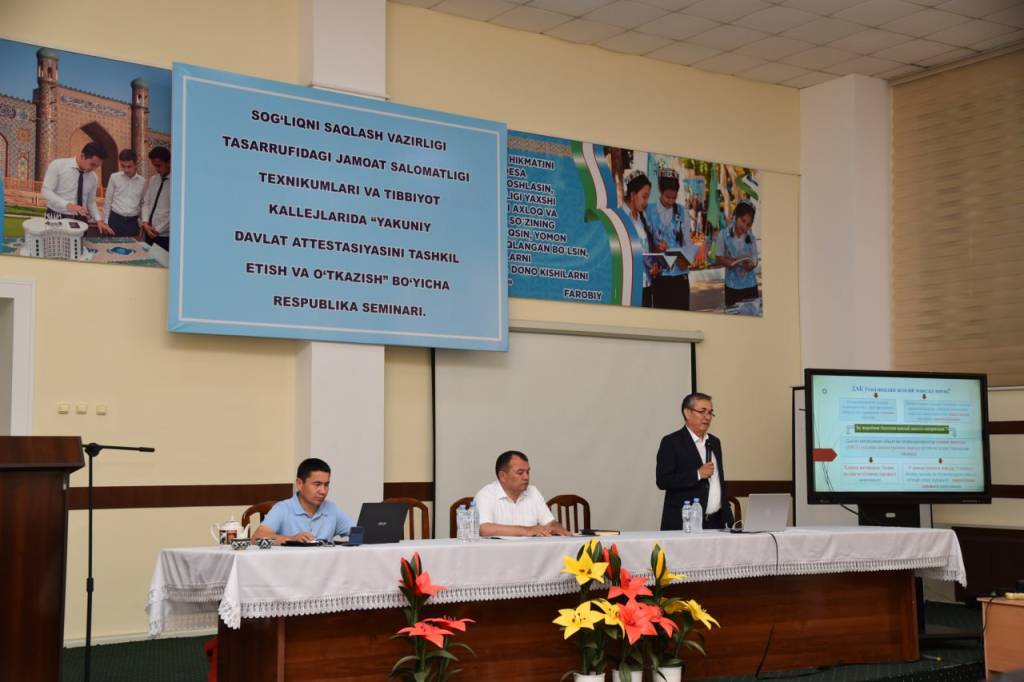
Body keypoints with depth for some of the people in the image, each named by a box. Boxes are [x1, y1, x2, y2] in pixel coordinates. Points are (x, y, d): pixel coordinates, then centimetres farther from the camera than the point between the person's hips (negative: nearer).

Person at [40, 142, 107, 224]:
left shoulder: (92, 177, 6)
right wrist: (68, 205, -28)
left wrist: (98, 220, -3)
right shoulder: (58, 165, -7)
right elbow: (46, 191, -13)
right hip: (57, 217, -4)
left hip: (80, 220, 4)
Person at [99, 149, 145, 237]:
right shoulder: (114, 178, -1)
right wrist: (105, 221, 3)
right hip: (115, 220, -1)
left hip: (132, 222, 1)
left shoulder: (142, 181, 4)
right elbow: (108, 201, 5)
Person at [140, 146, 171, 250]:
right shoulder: (153, 180, 10)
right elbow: (146, 203, 11)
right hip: (149, 232, 6)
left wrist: (158, 229, -14)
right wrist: (145, 223, -5)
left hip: (164, 236, -6)